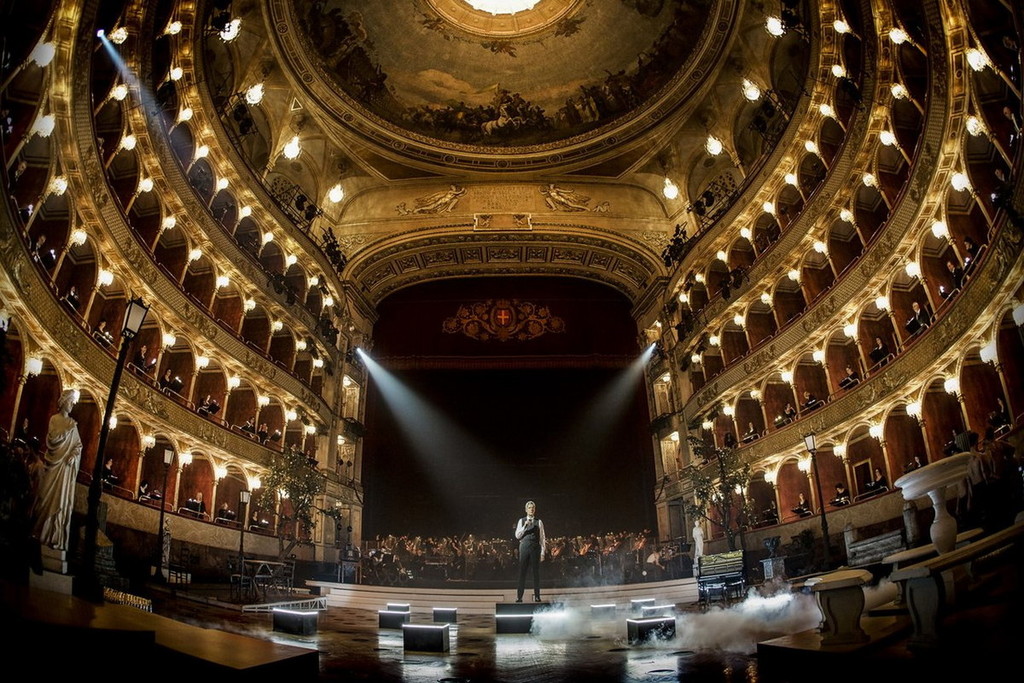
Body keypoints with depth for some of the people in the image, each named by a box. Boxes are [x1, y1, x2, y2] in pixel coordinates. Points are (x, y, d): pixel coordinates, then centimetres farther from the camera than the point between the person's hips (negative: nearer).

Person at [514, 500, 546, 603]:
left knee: (536, 572, 2)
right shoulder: (521, 521, 8)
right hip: (524, 548, 0)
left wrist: (542, 552, -1)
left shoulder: (539, 522, 6)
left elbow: (542, 538, 5)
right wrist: (525, 526, -12)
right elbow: (517, 536, 1)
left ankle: (537, 596, 8)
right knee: (522, 572, -1)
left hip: (535, 548, 0)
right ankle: (519, 596, 2)